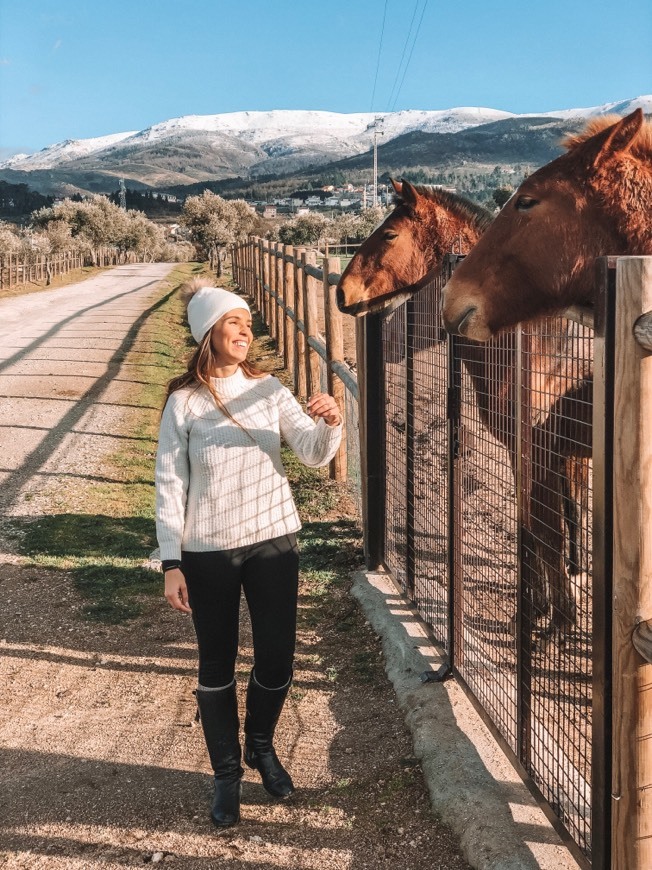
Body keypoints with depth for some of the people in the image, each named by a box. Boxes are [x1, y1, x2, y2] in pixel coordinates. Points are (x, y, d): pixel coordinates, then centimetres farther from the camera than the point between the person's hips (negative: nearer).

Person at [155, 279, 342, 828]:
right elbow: (170, 484, -6)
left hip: (273, 541, 2)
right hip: (207, 553, -2)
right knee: (217, 666, 10)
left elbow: (314, 454, -9)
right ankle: (227, 774, 28)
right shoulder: (184, 402, -9)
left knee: (277, 660, 10)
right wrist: (171, 563, -8)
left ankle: (262, 747, 38)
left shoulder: (269, 390, -2)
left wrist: (329, 424, -31)